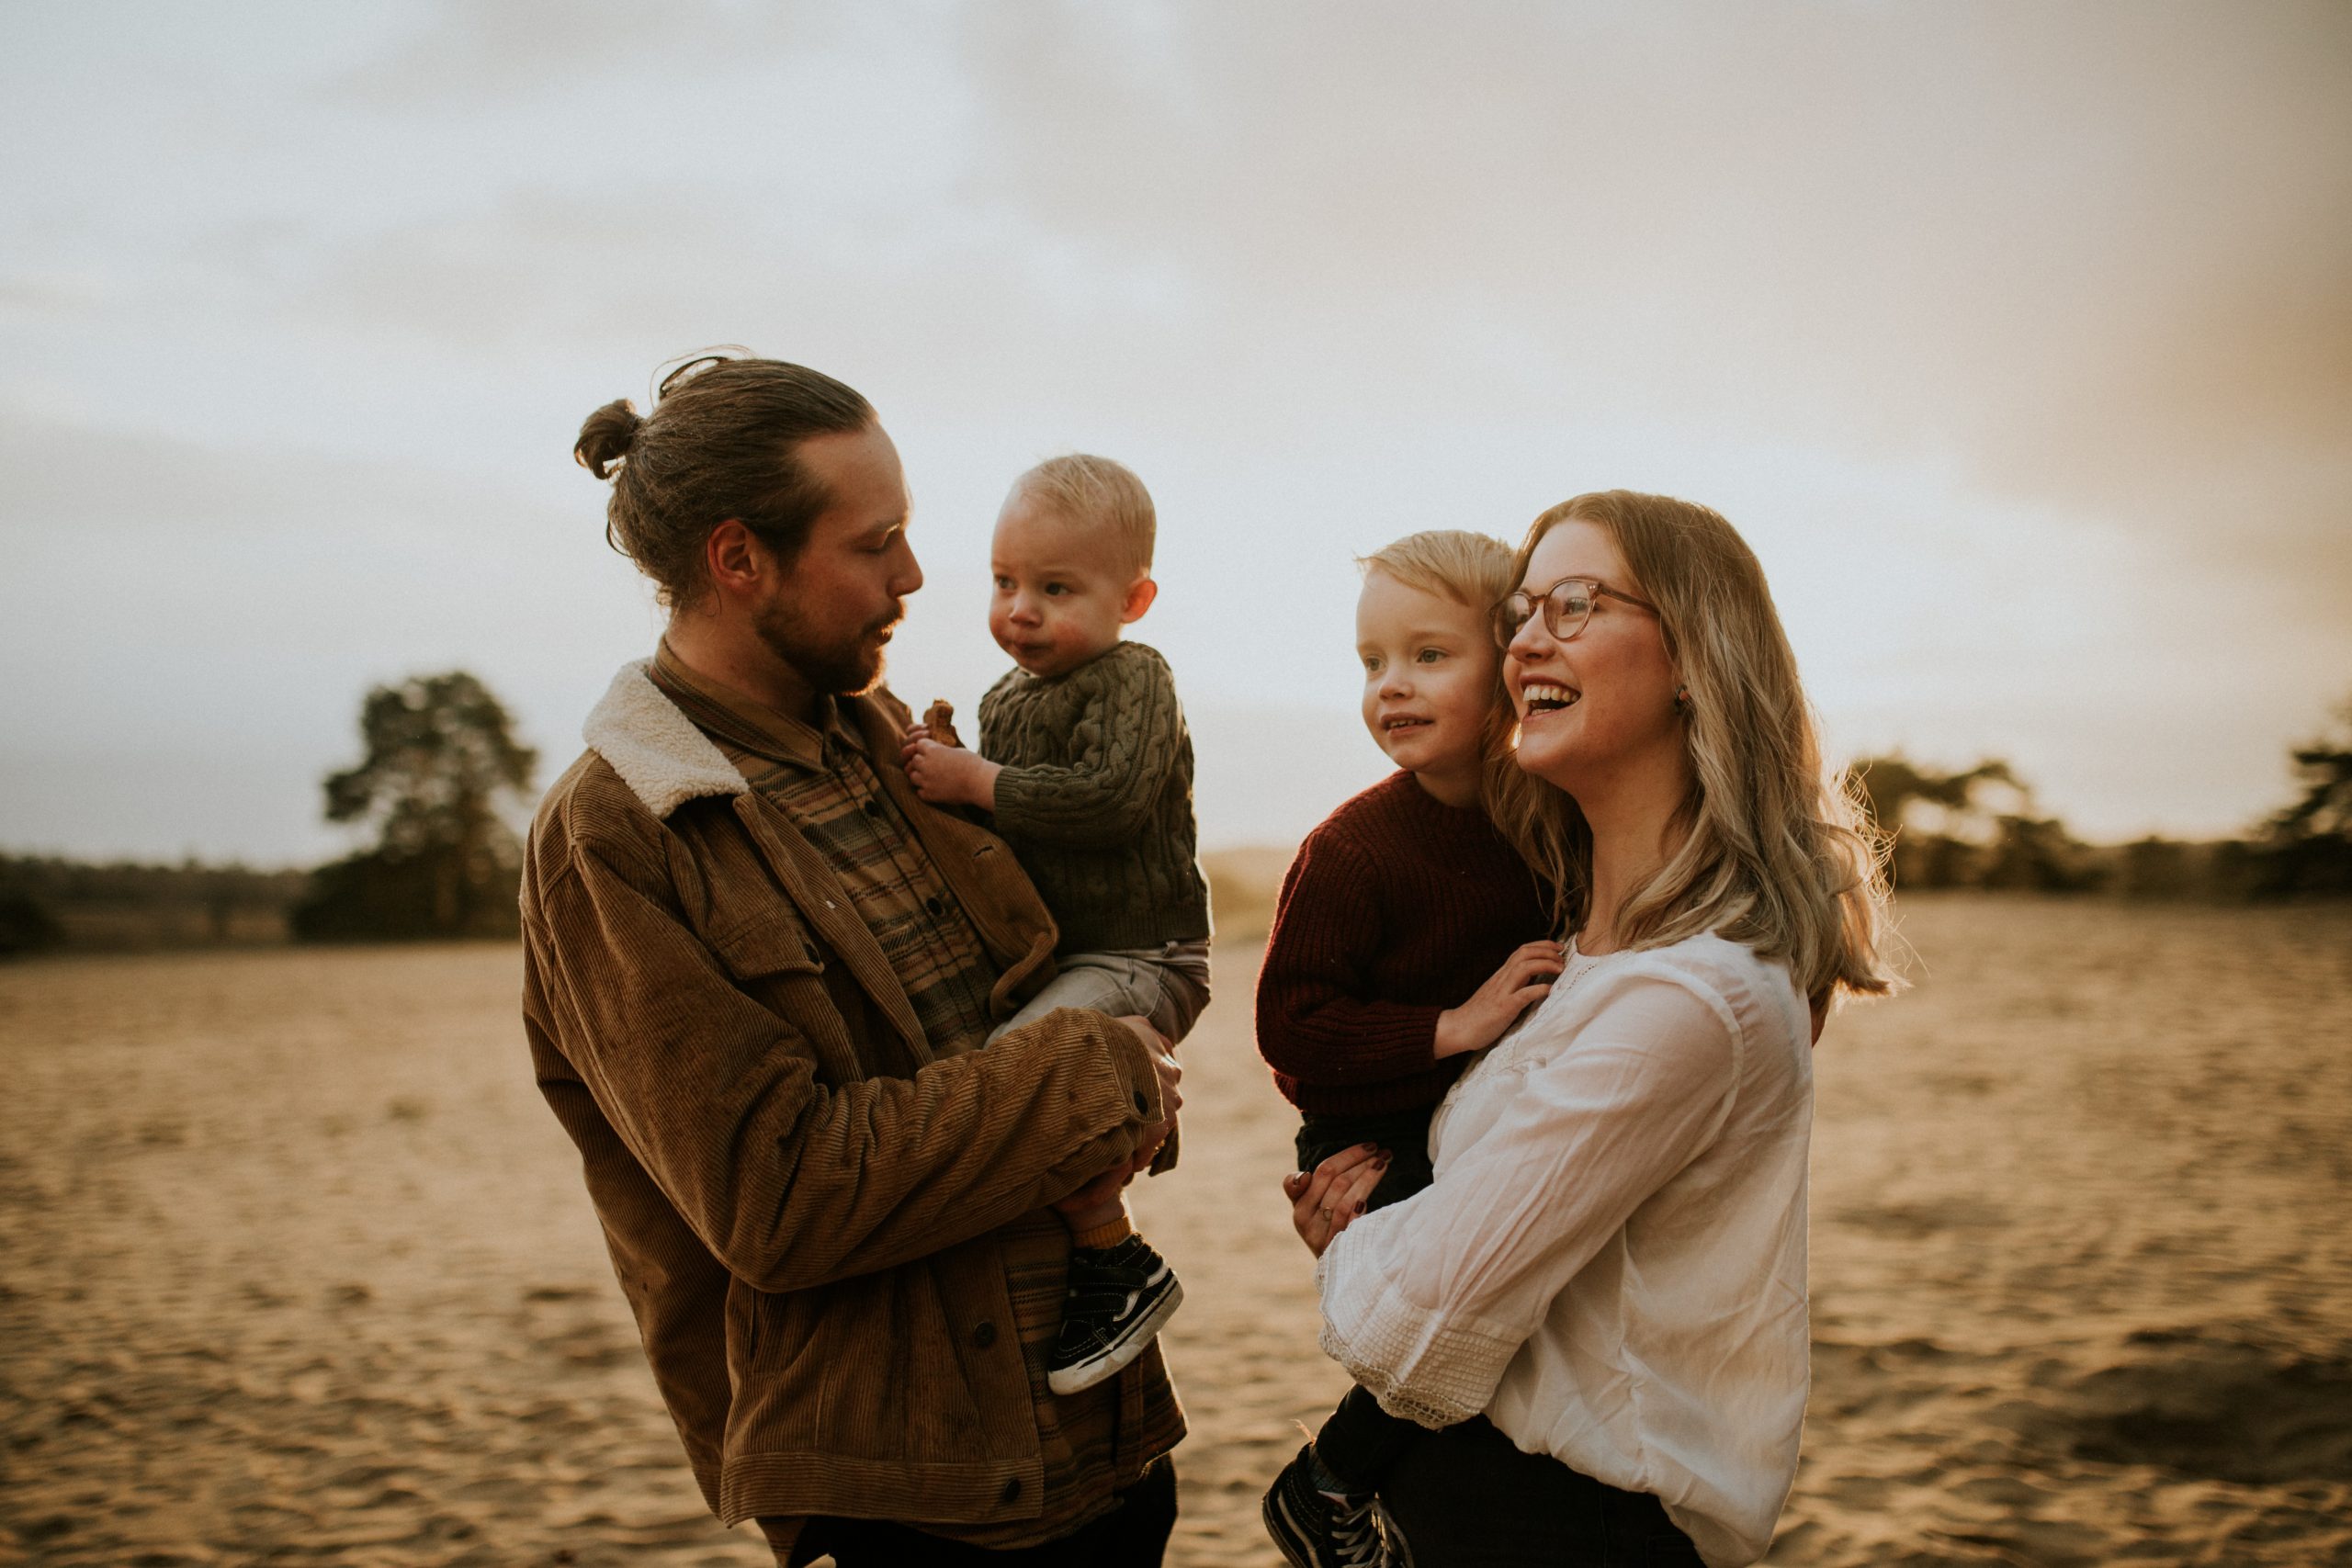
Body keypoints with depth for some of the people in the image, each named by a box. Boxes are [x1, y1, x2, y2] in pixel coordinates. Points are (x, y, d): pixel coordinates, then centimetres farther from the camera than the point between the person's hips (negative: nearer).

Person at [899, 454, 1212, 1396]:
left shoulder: (1132, 680, -11)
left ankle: (1123, 1266, -13)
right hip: (1051, 958, 10)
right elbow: (1002, 824, 20)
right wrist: (952, 764, 1)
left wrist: (979, 783, -21)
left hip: (1139, 959, -10)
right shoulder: (1007, 699, 14)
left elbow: (1113, 797, -28)